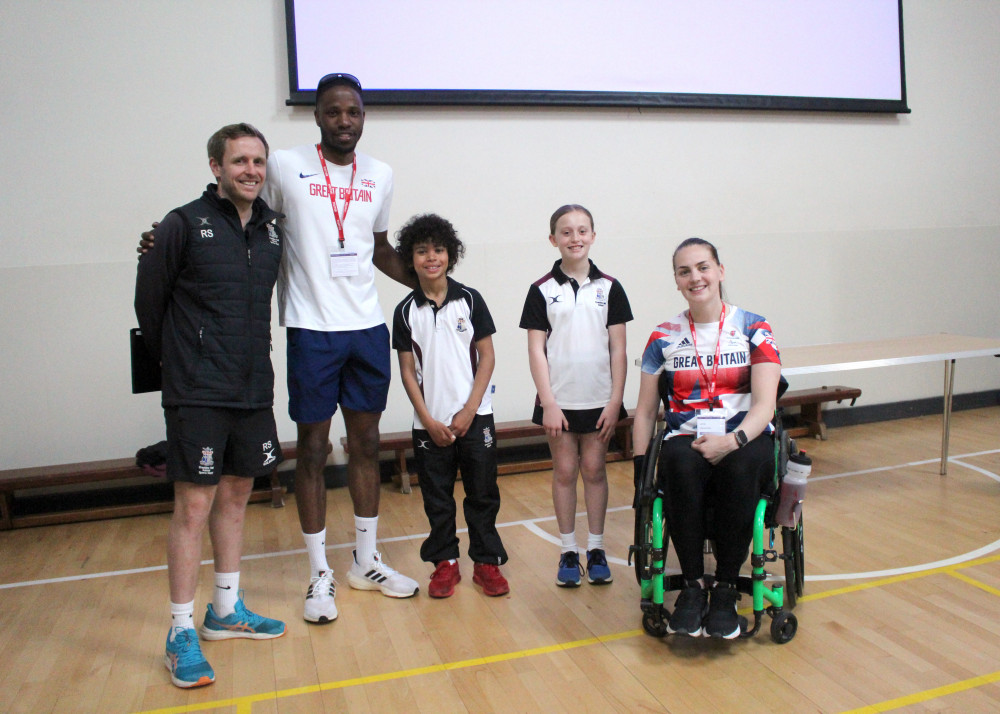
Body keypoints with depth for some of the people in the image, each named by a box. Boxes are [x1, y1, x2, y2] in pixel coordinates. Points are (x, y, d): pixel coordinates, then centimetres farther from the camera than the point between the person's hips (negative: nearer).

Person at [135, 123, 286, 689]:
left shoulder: (272, 229, 7)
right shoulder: (184, 225, -8)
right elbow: (149, 298, 0)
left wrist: (254, 357, 13)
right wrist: (178, 359, 9)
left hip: (254, 389, 6)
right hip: (198, 394, -6)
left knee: (237, 496, 14)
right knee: (195, 505, -3)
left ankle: (227, 610, 29)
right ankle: (182, 633, 11)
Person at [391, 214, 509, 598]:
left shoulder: (470, 300, -1)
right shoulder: (406, 311, 1)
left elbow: (487, 357, -1)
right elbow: (408, 370, 2)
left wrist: (469, 411, -8)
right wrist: (428, 420, -6)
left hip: (474, 416, -1)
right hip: (430, 422, 1)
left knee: (483, 493, 6)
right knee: (437, 497, 10)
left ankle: (487, 561, 21)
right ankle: (445, 562, 25)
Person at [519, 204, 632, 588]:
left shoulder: (609, 287, 2)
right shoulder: (542, 290, -1)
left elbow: (618, 348, 1)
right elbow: (536, 350, -3)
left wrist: (615, 401, -4)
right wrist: (548, 403, -9)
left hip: (599, 399, 1)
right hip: (559, 400, -1)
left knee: (594, 470, 9)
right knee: (565, 472, 7)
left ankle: (596, 548, 22)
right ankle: (568, 550, 20)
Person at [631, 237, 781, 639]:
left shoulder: (753, 329, 5)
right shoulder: (663, 338, 9)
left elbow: (764, 405, -5)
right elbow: (645, 412, 12)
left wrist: (733, 440, -24)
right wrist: (641, 467, -1)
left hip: (746, 438, -1)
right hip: (686, 438, 1)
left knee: (738, 467, -36)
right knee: (681, 464, -35)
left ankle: (726, 588, -20)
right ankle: (693, 584, -21)